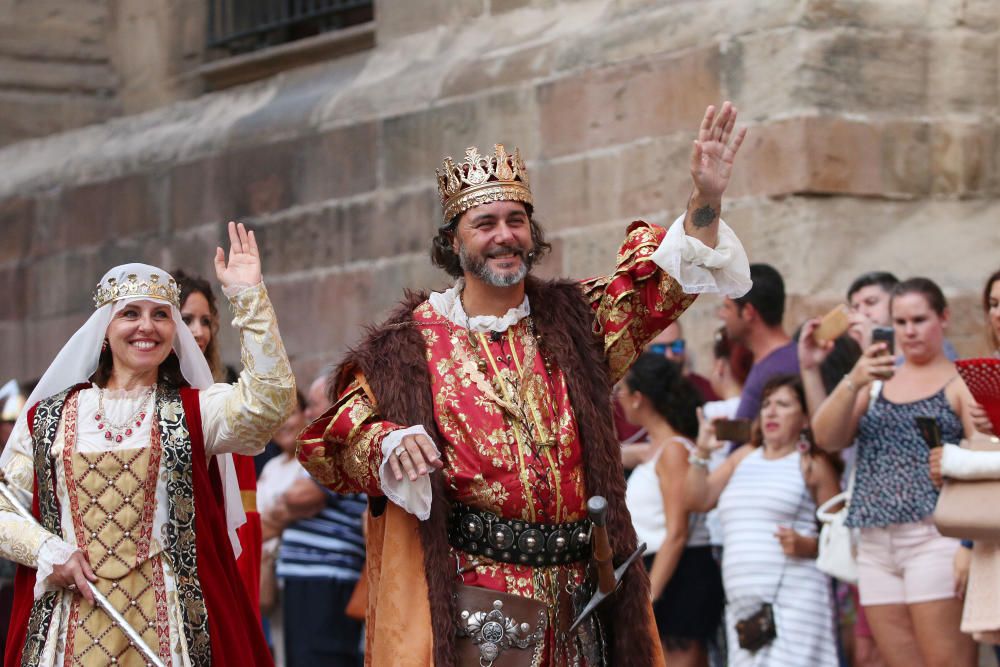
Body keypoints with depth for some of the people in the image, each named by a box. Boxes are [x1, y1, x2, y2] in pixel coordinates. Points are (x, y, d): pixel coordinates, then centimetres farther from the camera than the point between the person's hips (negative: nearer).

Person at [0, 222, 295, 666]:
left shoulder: (197, 410, 5)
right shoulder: (48, 416, 9)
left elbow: (267, 400, -14)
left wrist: (248, 297, -17)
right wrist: (49, 551, -8)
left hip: (164, 621, -1)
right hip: (73, 620, 1)